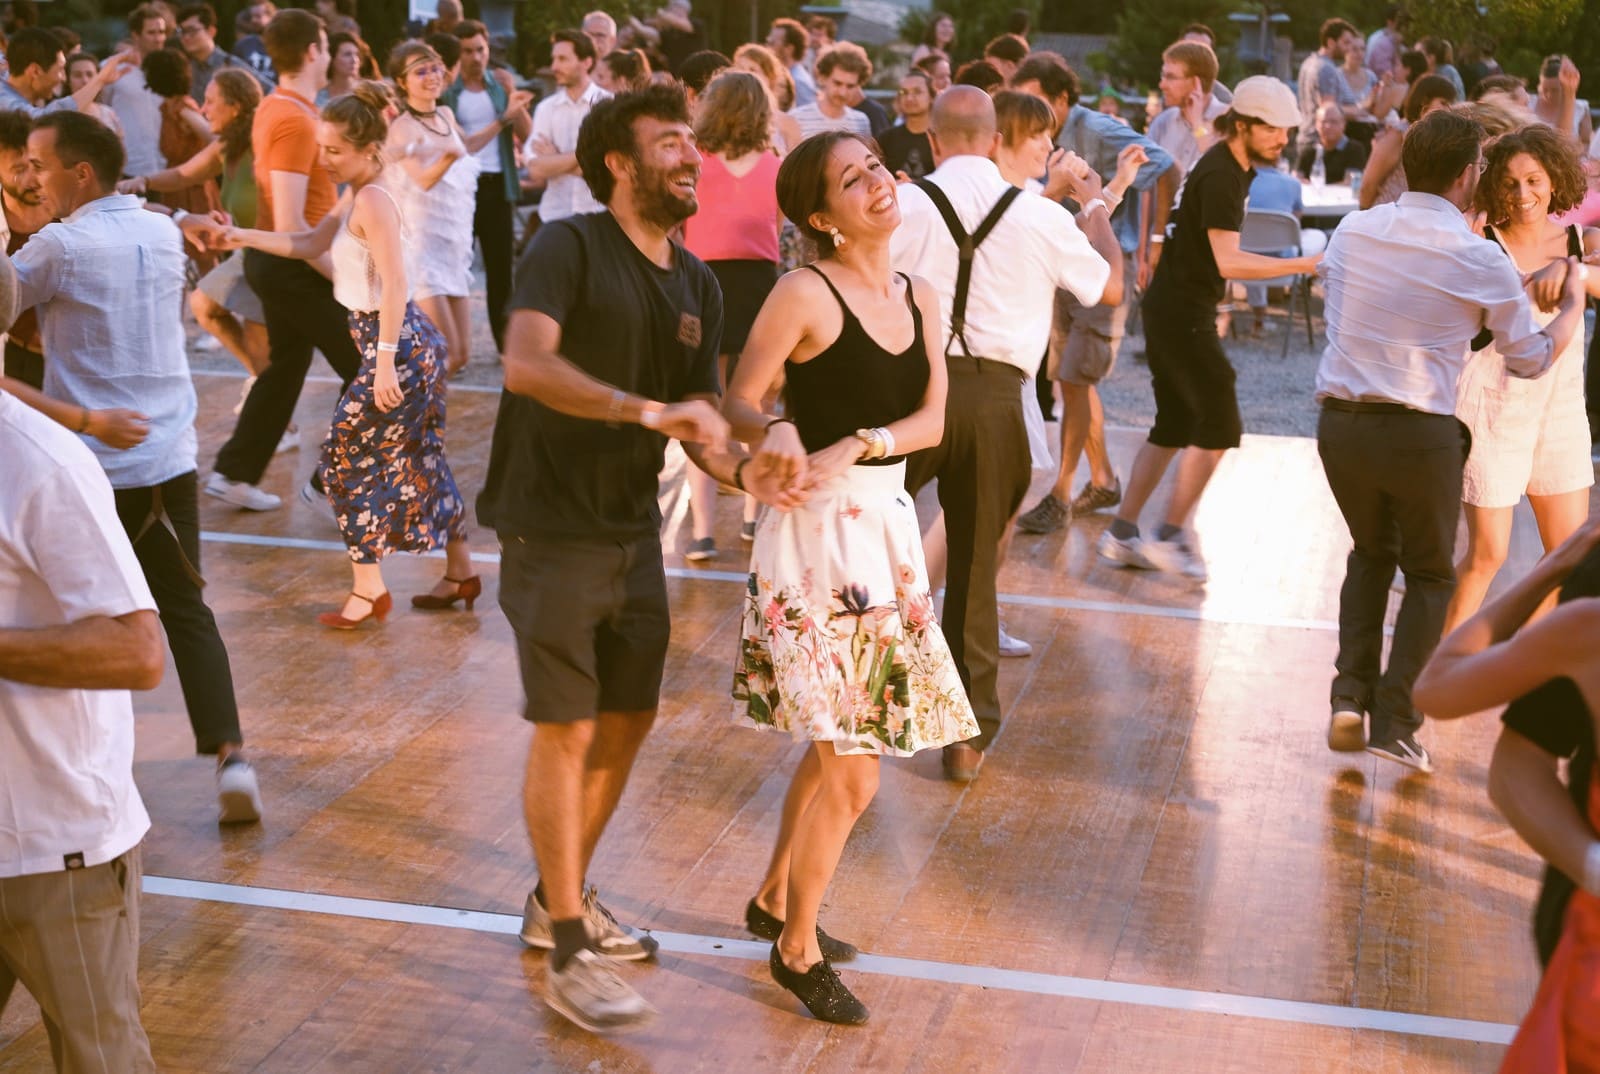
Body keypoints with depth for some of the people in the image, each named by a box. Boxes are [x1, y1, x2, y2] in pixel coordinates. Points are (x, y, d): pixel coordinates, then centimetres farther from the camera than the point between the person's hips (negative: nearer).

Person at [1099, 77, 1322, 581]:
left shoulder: (1236, 169, 13)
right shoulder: (1219, 176, -19)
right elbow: (1228, 261, -27)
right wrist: (1304, 264, -28)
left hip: (1176, 311, 10)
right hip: (1182, 312, -10)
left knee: (1174, 427, 13)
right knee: (1219, 427, -8)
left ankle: (1121, 533, 16)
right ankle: (1170, 537, -1)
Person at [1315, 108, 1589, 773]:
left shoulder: (1352, 232, 5)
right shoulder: (1480, 260, -6)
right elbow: (1531, 359, 4)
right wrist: (1573, 304, 22)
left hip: (1340, 423, 4)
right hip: (1420, 433, -4)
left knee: (1371, 552, 27)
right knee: (1430, 574, 16)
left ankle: (1350, 694, 15)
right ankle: (1394, 719, 6)